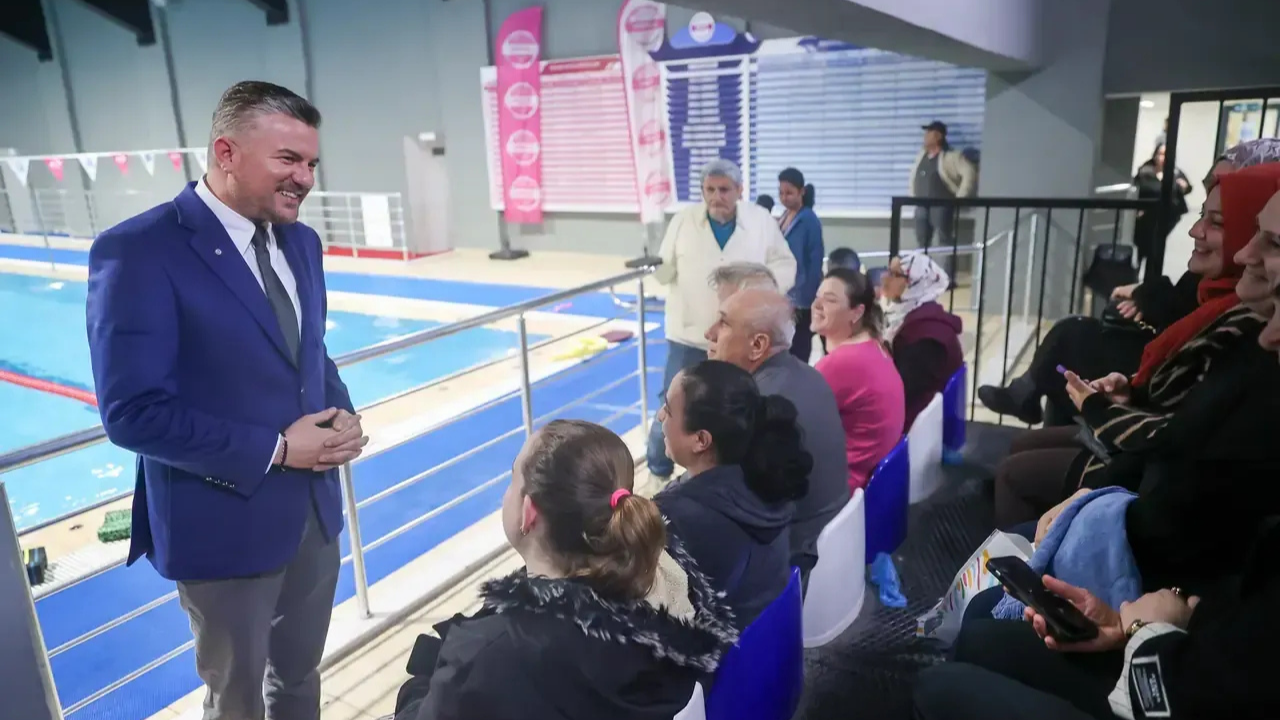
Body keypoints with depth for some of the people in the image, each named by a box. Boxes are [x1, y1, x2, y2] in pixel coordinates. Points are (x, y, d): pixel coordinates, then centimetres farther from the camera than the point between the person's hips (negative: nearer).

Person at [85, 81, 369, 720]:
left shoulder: (300, 242, 4)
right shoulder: (138, 252, -19)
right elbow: (133, 413, -21)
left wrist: (342, 414, -7)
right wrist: (274, 449, -21)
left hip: (315, 509, 6)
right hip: (225, 524, -6)